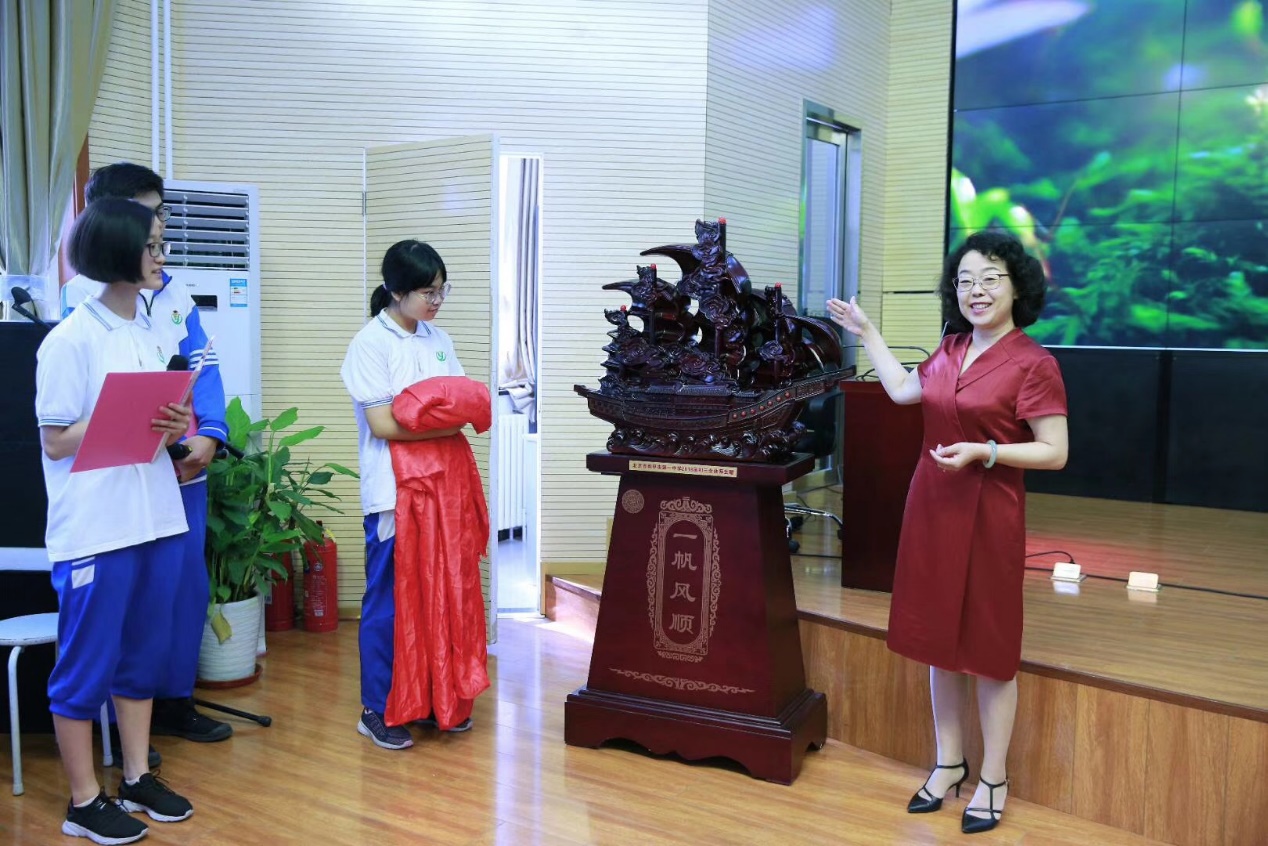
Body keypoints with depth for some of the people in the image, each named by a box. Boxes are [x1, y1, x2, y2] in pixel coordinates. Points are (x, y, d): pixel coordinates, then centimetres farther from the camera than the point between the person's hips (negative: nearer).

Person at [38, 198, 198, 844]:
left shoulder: (160, 334, 9)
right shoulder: (70, 340, -10)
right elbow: (56, 441, -10)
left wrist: (175, 427, -7)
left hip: (156, 518, 7)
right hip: (94, 527, -6)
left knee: (143, 655, 15)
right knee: (86, 664, 5)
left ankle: (137, 779, 29)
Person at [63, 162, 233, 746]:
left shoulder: (173, 291, 11)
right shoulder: (81, 294, -5)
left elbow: (204, 366, 6)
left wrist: (208, 435, -11)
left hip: (185, 467, 6)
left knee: (189, 586, 12)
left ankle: (175, 702, 29)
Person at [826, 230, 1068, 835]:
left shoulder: (1033, 363, -13)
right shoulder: (951, 348, 7)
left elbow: (1055, 453, -12)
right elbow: (903, 391, 21)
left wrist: (984, 452, -24)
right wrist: (865, 331, 24)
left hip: (988, 515, -6)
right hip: (932, 508, 7)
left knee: (988, 647, 5)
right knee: (939, 638, 14)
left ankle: (993, 780, 21)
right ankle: (949, 763, 30)